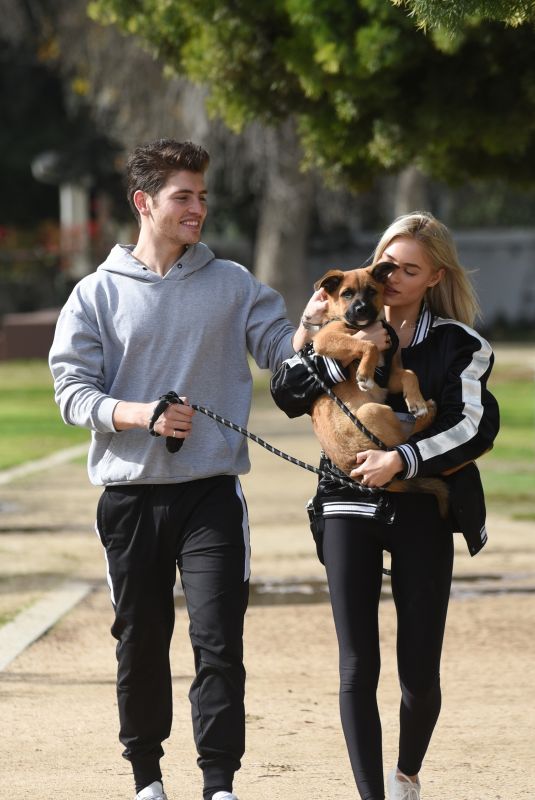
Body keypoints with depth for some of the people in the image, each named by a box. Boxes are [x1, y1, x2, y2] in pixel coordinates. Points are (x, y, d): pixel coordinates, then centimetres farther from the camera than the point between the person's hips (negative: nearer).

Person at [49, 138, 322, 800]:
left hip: (211, 491, 0)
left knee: (218, 639, -8)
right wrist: (139, 414, -17)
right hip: (131, 496, 0)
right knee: (141, 640, 9)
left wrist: (311, 324, -17)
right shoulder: (98, 294, 4)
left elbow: (281, 351, 5)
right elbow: (73, 391, 0)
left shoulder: (231, 284, 8)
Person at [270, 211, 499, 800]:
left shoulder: (456, 344, 1)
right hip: (350, 507, 1)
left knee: (420, 673, 2)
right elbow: (287, 389, -3)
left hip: (422, 513, -1)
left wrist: (402, 459, -21)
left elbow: (476, 427, -10)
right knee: (358, 669, -7)